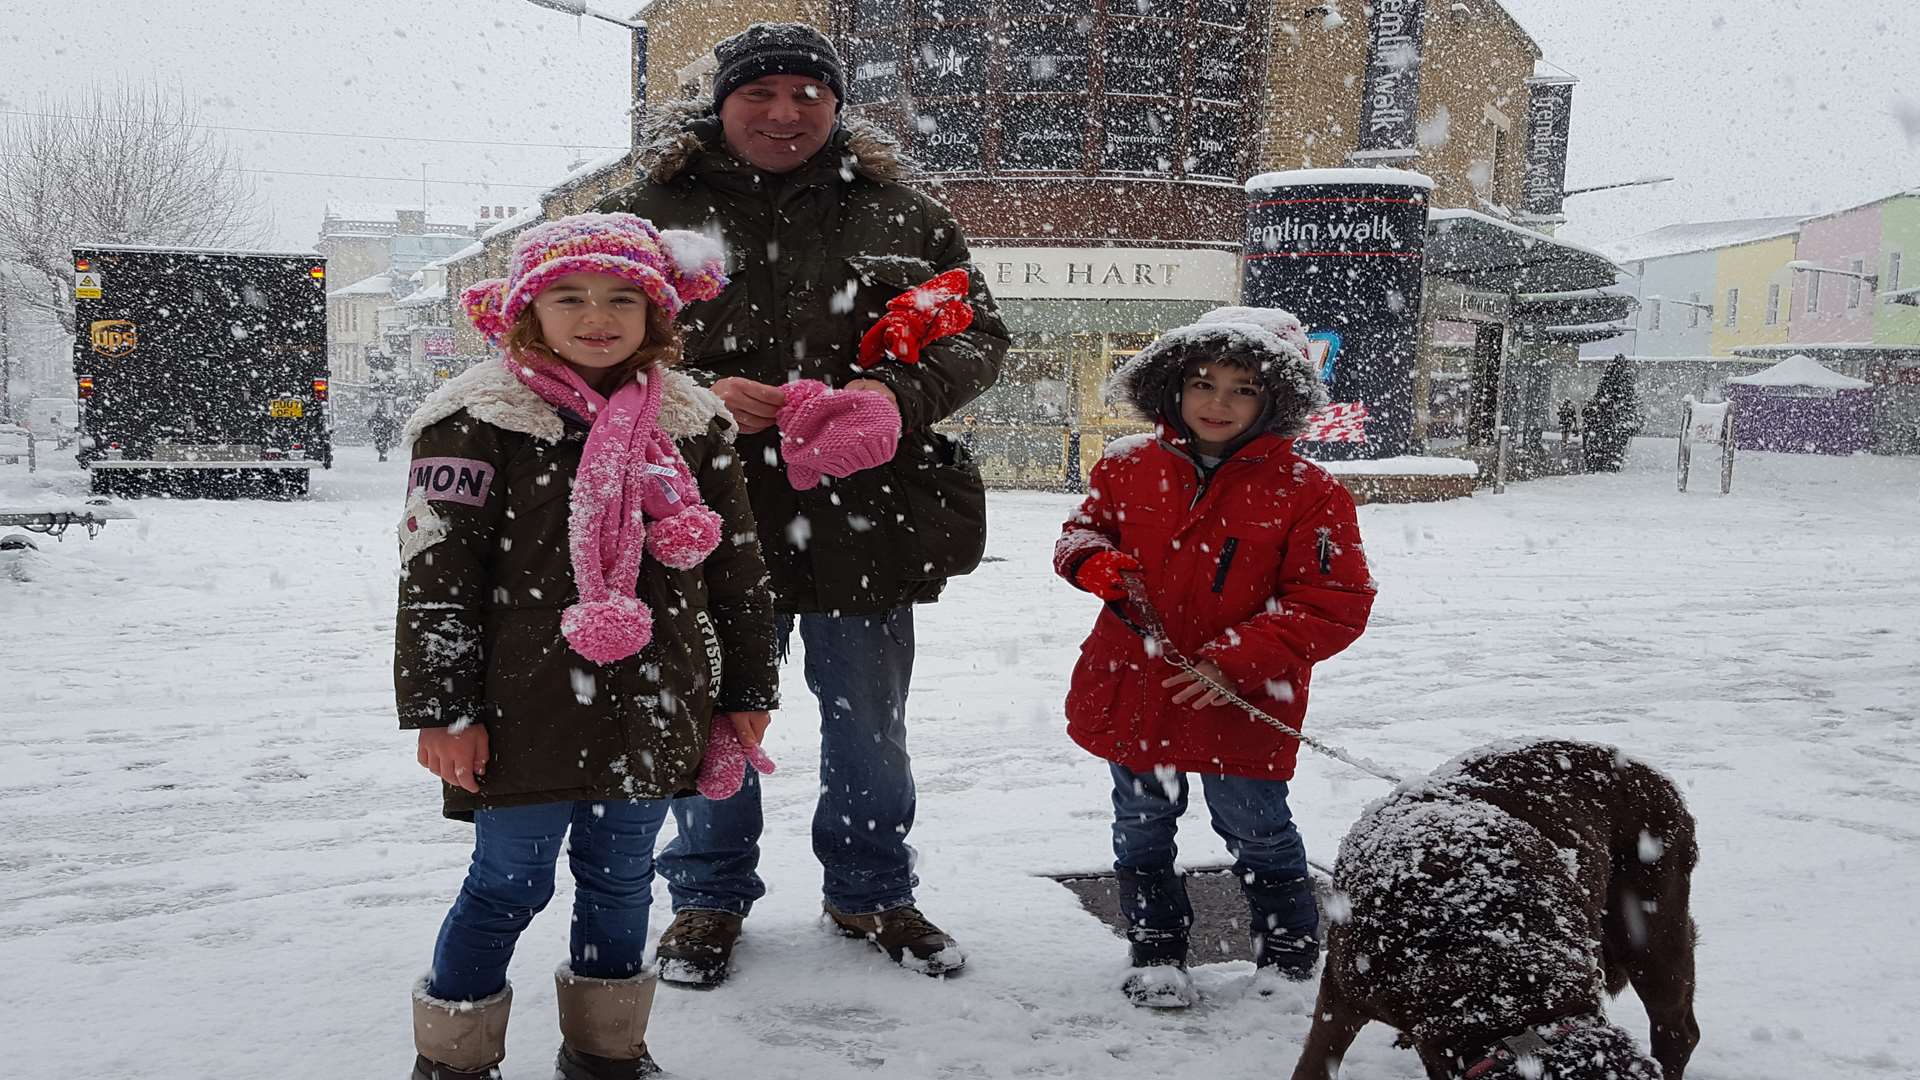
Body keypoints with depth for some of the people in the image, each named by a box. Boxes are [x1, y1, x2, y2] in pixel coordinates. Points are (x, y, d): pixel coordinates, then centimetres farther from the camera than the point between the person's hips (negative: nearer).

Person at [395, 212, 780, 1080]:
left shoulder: (692, 423, 6)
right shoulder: (478, 421, -6)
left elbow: (737, 570, 11)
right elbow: (436, 579, -7)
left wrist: (747, 692, 12)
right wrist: (440, 707, -10)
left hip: (652, 716, 4)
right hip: (527, 714, -4)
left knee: (620, 881, 16)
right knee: (510, 884, 7)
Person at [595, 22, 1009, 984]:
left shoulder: (901, 213, 6)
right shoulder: (651, 209, 2)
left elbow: (979, 336, 5)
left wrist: (898, 391, -15)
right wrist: (695, 393, -18)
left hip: (865, 517, 1)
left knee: (869, 724, 15)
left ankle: (870, 892, 37)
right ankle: (709, 896, 35)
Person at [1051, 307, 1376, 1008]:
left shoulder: (1306, 492, -13)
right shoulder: (1129, 467, -1)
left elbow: (1336, 605, -14)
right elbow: (1082, 531, 14)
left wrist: (1236, 659, -22)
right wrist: (1097, 563, -12)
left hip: (1241, 706, -3)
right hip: (1132, 690, 4)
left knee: (1256, 830, 13)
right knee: (1142, 828, 16)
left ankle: (1290, 948, 38)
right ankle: (1155, 950, 35)